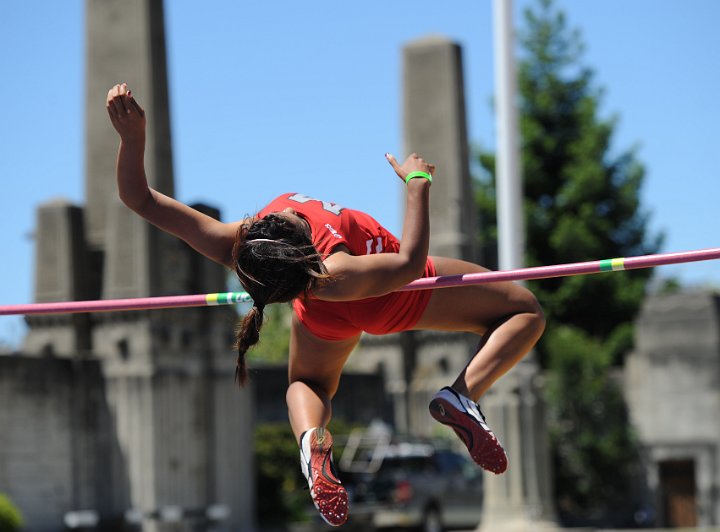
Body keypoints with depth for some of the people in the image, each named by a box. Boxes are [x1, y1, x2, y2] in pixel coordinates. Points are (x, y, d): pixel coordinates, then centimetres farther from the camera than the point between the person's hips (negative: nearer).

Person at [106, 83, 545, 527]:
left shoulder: (234, 249, -36)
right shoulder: (336, 277, -46)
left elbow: (142, 198, -33)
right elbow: (411, 261, -30)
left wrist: (133, 135, -45)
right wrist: (419, 182, -21)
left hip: (329, 319, 4)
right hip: (389, 297, -4)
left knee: (306, 384, 36)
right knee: (525, 312, 9)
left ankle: (312, 437, -1)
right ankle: (463, 396, -16)